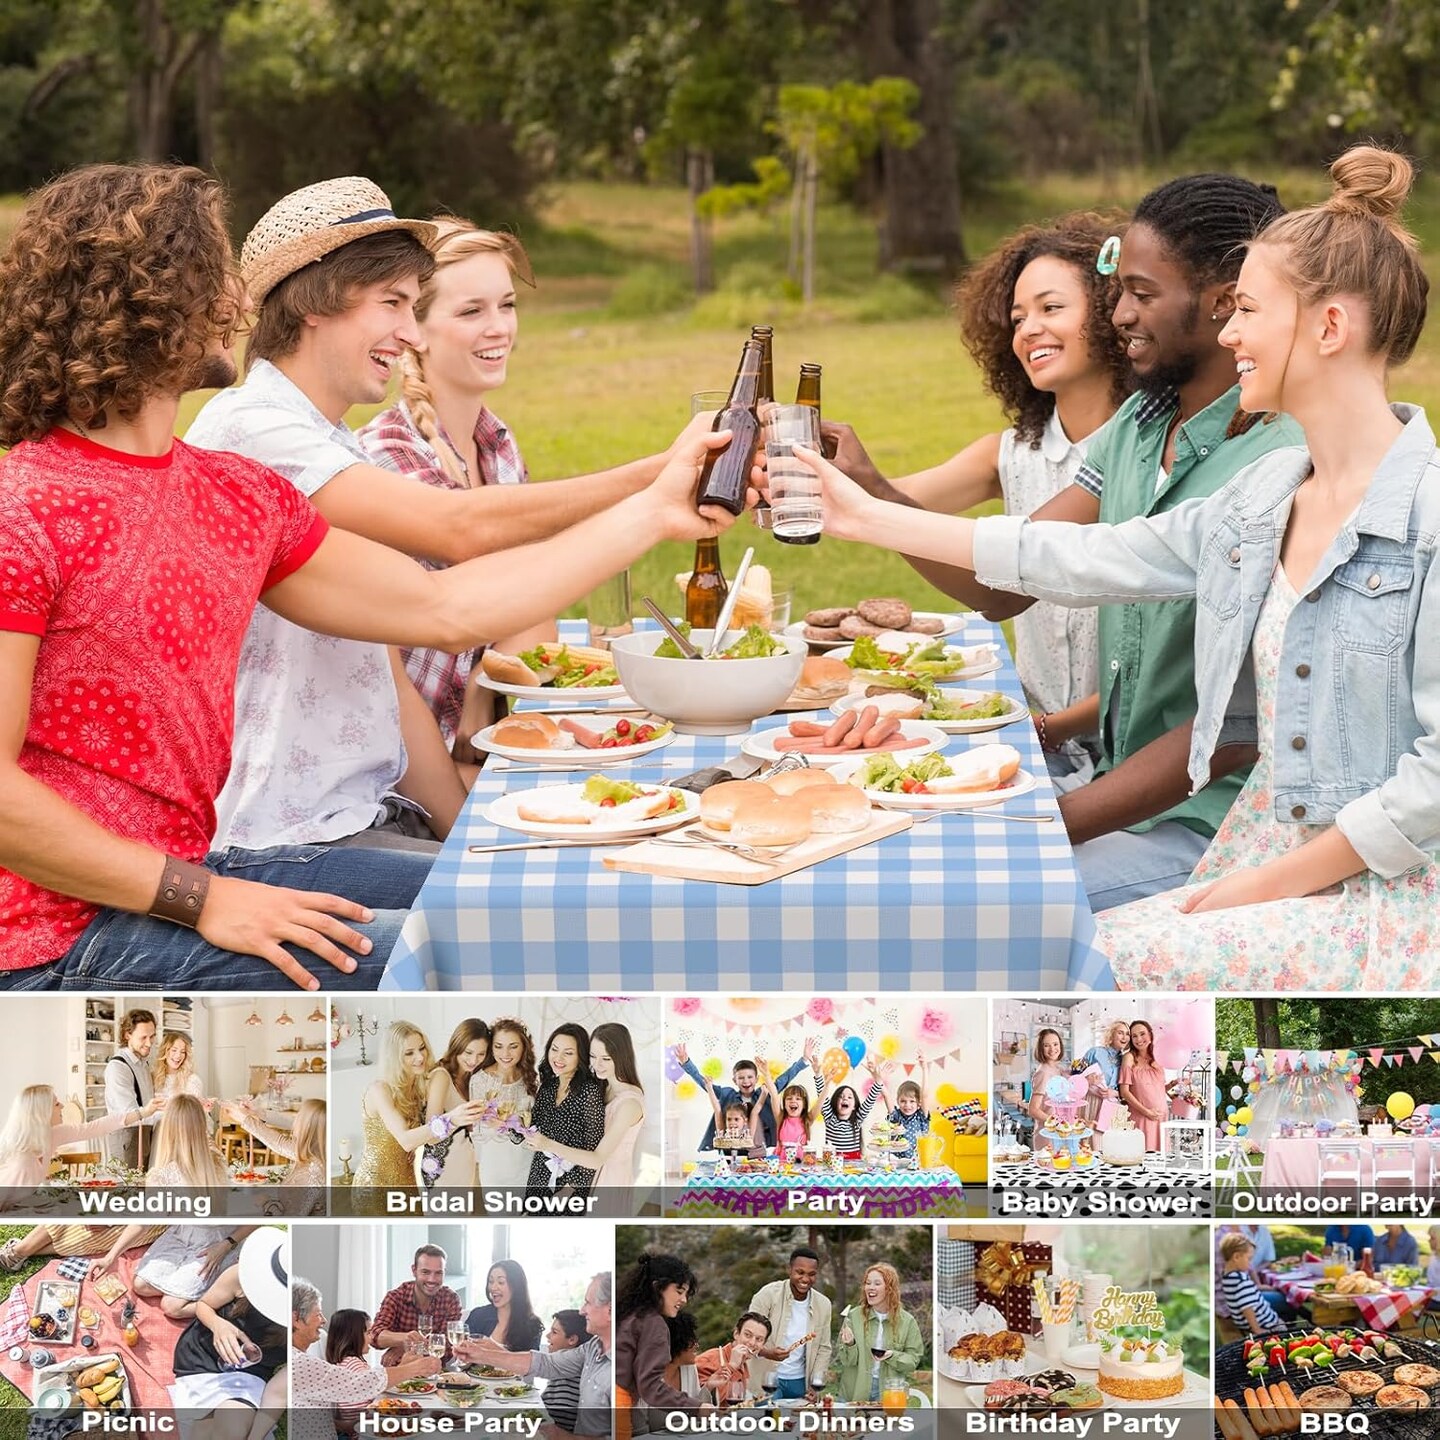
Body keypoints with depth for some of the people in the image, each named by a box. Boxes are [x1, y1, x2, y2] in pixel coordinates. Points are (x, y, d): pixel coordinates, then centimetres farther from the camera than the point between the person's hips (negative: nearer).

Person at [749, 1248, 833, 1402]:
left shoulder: (823, 1304, 4)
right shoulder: (768, 1294, -10)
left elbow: (824, 1348, 10)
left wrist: (816, 1385, 1)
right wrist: (767, 1352, -31)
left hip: (800, 1383, 4)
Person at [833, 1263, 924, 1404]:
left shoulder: (907, 1321, -1)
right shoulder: (854, 1316, -1)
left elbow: (913, 1360, -1)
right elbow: (845, 1360, -1)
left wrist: (893, 1356, -18)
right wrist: (850, 1345, -21)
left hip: (891, 1393, 0)